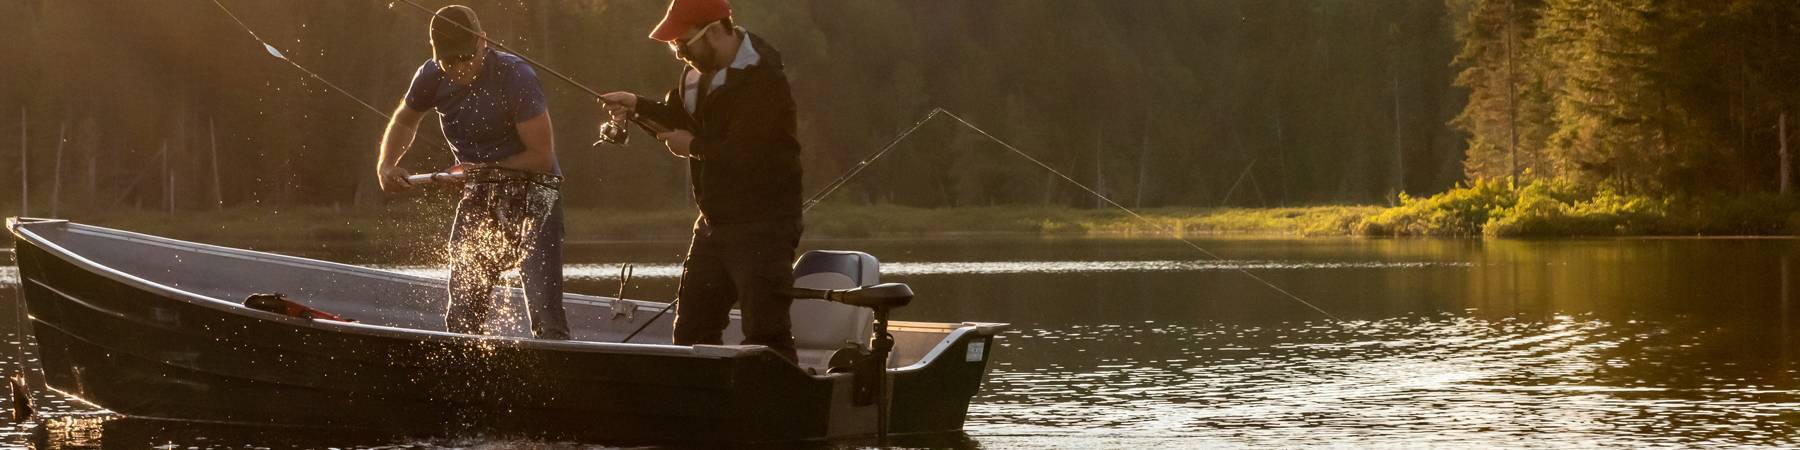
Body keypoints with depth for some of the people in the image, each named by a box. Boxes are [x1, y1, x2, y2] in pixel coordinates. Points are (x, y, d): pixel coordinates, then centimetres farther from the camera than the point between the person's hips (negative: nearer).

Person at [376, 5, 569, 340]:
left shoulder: (514, 76, -20)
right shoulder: (432, 77, -3)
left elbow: (542, 156, -17)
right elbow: (405, 120, 19)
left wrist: (485, 169, -18)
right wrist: (386, 164, 3)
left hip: (532, 195, -6)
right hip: (477, 199, 6)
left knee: (545, 312, -18)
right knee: (461, 315, 6)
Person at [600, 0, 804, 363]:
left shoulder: (762, 77, -20)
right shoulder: (700, 70, 8)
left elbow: (743, 153, -27)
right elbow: (680, 119, 19)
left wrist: (694, 147, -11)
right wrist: (637, 106, 1)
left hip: (762, 223, -9)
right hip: (715, 221, 9)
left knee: (765, 333, -14)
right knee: (691, 330, 14)